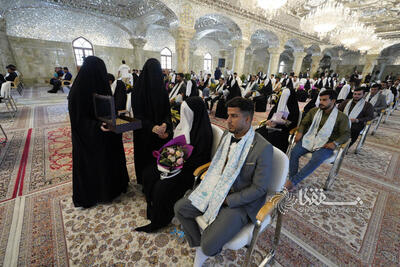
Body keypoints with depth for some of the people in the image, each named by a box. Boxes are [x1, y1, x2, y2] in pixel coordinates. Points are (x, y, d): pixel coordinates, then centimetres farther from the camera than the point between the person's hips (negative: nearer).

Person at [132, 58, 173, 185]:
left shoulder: (162, 89, 1)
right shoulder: (138, 90, -9)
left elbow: (167, 111, 0)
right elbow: (138, 114, -11)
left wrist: (165, 124, -21)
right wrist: (152, 127, -27)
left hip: (162, 131, 3)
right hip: (145, 134, -3)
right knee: (146, 158, 10)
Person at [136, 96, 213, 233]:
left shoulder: (203, 132, -23)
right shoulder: (187, 123, 0)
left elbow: (199, 160, -20)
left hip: (191, 170, -8)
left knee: (162, 187, -19)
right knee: (149, 173, 1)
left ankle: (159, 221, 10)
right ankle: (152, 207, 23)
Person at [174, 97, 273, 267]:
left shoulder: (263, 148, -21)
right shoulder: (227, 135, 0)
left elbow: (259, 188, -16)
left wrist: (227, 200, -16)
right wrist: (210, 187, -4)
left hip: (240, 201, -6)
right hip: (217, 190, 7)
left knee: (209, 246, -18)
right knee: (179, 208, 3)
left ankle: (205, 250, 23)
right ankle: (199, 248, 24)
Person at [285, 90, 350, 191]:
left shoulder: (341, 117, 3)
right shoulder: (314, 111, 13)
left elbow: (346, 134, 0)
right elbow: (304, 123, 19)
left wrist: (335, 143, -18)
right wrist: (300, 132, -1)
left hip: (325, 145, -3)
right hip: (309, 139, 3)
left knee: (316, 160, -33)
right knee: (294, 152, -24)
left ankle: (293, 181, -25)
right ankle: (291, 180, -16)